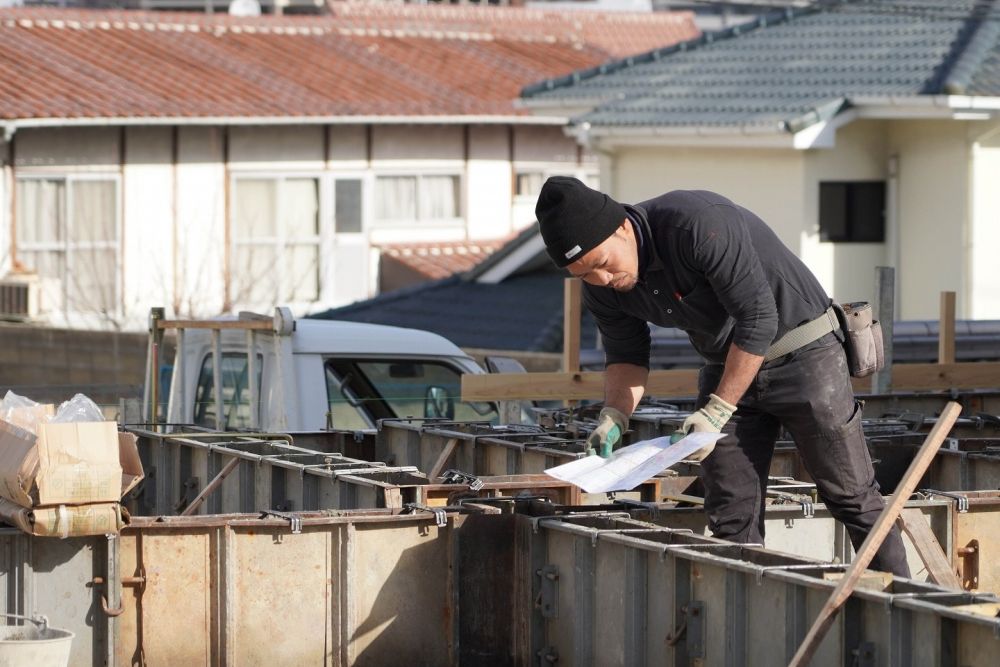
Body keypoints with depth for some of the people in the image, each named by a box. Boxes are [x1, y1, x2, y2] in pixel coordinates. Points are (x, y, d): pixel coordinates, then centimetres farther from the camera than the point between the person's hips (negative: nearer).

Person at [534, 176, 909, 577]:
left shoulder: (697, 224, -31)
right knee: (731, 515, 1)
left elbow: (758, 319, -29)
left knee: (851, 495, 0)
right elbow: (626, 357, 4)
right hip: (726, 366, 6)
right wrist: (613, 417, -16)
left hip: (802, 353, -6)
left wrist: (716, 412, -28)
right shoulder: (602, 289, -9)